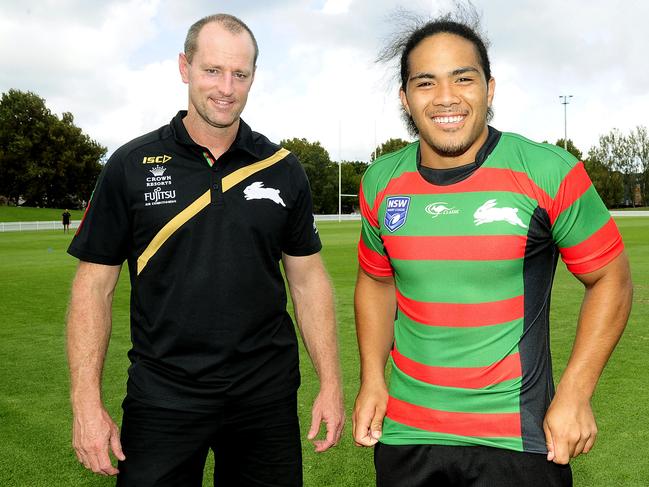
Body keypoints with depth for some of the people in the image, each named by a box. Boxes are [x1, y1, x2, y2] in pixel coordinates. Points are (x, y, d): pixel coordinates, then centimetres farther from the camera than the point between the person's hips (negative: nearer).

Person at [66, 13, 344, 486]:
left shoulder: (283, 169, 1)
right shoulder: (131, 165, -3)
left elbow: (308, 278, 5)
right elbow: (95, 285, -2)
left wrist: (331, 385, 1)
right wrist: (87, 403, -7)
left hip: (267, 396, 2)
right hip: (162, 401, -1)